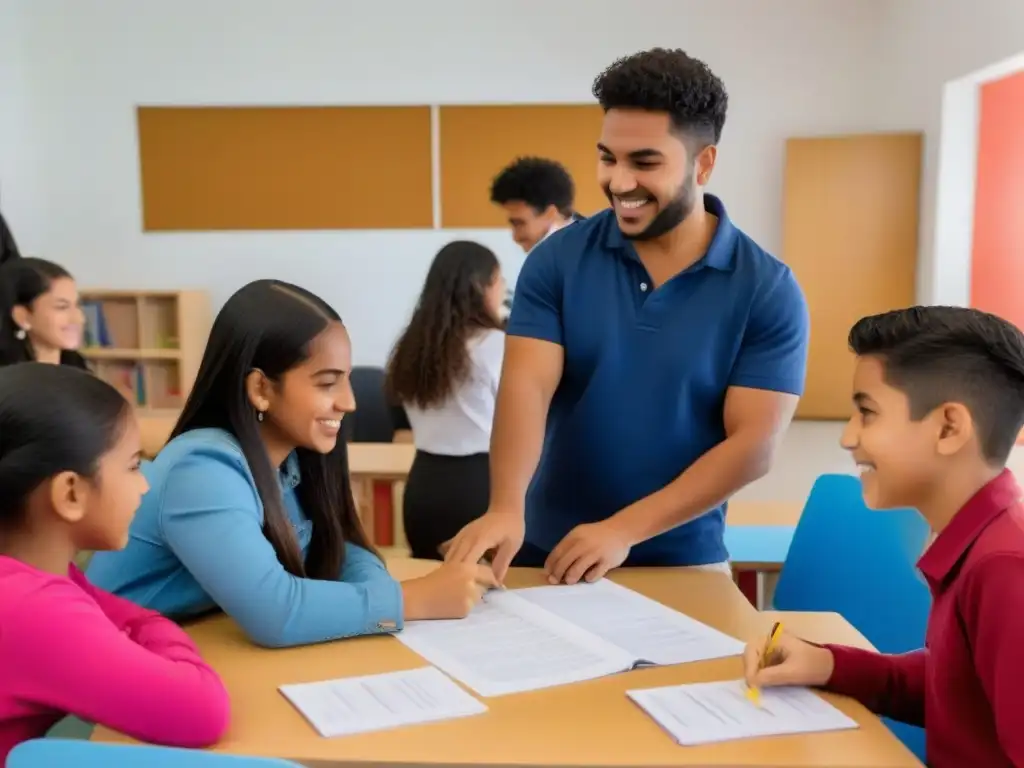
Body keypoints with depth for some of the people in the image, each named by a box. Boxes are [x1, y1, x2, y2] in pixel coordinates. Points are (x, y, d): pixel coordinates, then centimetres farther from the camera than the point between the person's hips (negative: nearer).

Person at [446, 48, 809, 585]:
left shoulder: (767, 290, -9)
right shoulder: (557, 259, -5)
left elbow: (754, 444, -14)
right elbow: (526, 386, -15)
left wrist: (624, 530, -21)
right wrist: (505, 509, -31)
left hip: (683, 565, -1)